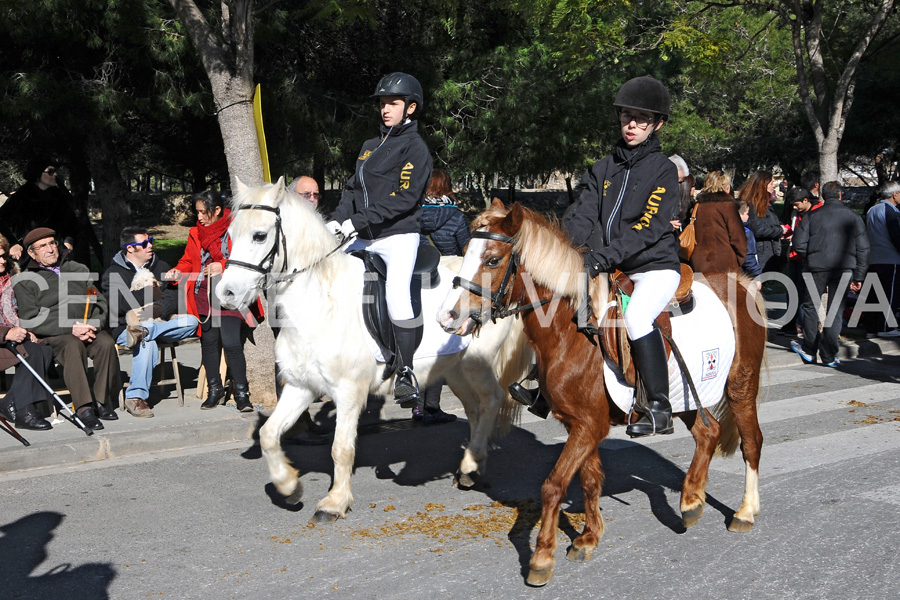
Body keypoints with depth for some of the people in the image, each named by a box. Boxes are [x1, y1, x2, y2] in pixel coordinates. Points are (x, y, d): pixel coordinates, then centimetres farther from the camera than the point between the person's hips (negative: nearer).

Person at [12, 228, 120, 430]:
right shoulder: (25, 281, 7)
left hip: (87, 329, 4)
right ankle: (84, 408, -41)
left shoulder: (79, 270, 19)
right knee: (73, 345, -37)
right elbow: (30, 321, -4)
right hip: (51, 335, -3)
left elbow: (100, 303, 14)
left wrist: (93, 326, -8)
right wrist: (70, 329, -16)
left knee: (107, 343, -29)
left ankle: (103, 402, -21)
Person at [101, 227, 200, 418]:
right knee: (147, 341, -38)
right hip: (124, 327, -4)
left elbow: (174, 297, 4)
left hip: (160, 322, 4)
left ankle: (143, 331, -39)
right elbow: (120, 304, -12)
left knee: (192, 321, -24)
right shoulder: (113, 273, 5)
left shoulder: (161, 267, 17)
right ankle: (135, 397, -33)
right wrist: (155, 292, -4)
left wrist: (158, 309, -18)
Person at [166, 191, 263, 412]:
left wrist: (223, 266, -20)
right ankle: (215, 390, 22)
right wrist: (178, 271, 0)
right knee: (208, 342, 9)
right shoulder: (196, 233, 13)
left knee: (231, 343, -12)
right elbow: (189, 260, 19)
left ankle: (241, 392, 0)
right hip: (204, 296, 5)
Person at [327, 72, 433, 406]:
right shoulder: (371, 146, 20)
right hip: (364, 239, 8)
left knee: (396, 294, -25)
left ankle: (406, 373, -15)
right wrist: (337, 219, -1)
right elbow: (353, 188, 19)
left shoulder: (414, 147, -4)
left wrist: (358, 221, -19)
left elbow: (405, 198, -15)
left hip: (399, 235, -8)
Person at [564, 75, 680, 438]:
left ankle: (659, 411, -22)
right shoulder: (603, 168, 14)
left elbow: (647, 228, -16)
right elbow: (583, 214, 1)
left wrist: (599, 258, -28)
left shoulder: (663, 170, -3)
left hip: (655, 266, -6)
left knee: (635, 317, -31)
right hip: (611, 270, 6)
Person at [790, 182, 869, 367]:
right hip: (844, 269, 0)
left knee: (811, 306, 13)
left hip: (817, 268, 0)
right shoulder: (853, 217, 4)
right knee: (835, 311, 4)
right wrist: (858, 276, 7)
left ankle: (809, 350, 18)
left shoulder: (812, 216, 2)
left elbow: (799, 244, -2)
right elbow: (863, 248, 3)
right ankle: (829, 355, 3)